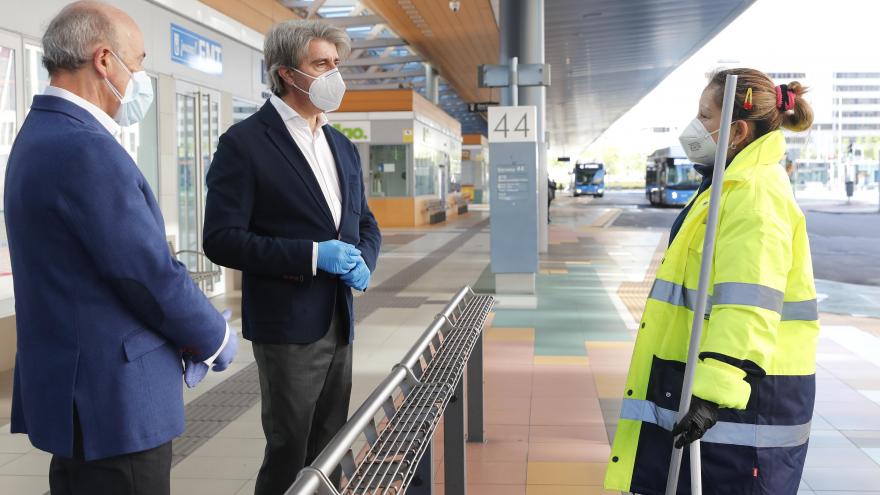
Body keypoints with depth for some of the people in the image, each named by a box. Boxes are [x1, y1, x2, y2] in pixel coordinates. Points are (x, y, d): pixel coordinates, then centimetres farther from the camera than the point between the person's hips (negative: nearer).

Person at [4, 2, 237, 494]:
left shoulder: (43, 134, 10)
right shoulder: (85, 148, -22)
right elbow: (150, 275, -20)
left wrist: (194, 326, 10)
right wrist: (215, 337, -3)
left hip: (79, 385, 10)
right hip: (113, 398, -10)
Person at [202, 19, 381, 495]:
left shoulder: (343, 147, 12)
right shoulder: (244, 143, -10)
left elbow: (365, 223, 19)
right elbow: (221, 239, -15)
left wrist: (361, 261, -4)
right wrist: (312, 255, -21)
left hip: (339, 323, 7)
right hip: (288, 325, -6)